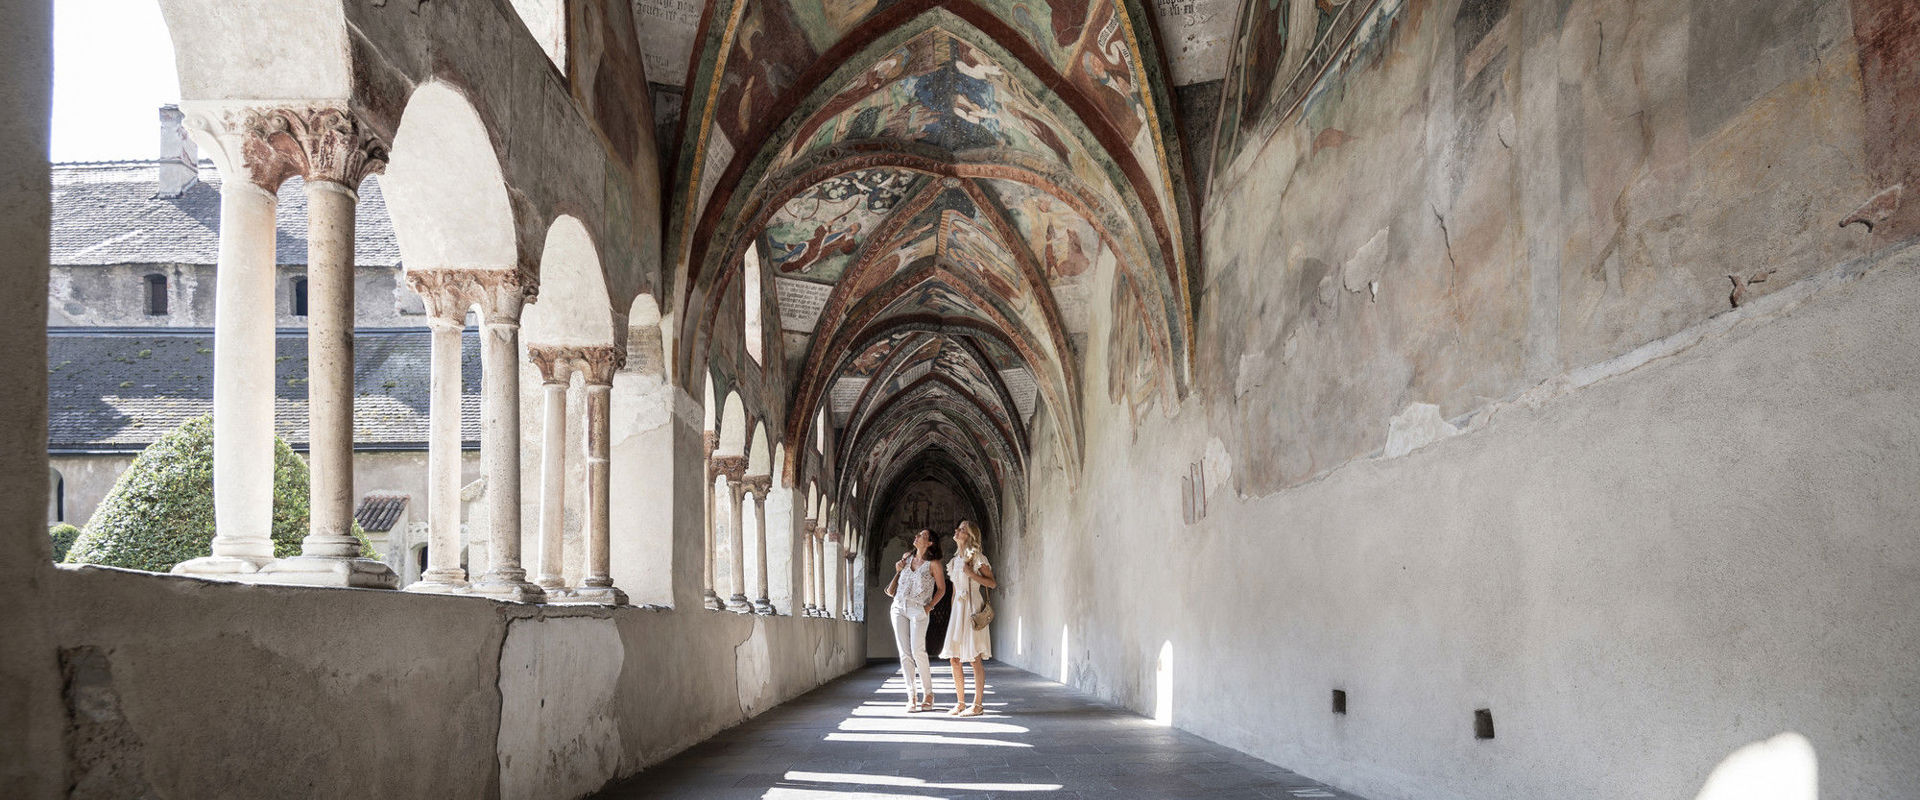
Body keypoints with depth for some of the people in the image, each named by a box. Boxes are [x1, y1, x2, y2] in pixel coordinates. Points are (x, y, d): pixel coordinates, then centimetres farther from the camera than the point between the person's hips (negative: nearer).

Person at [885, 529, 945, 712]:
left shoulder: (933, 563, -2)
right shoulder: (906, 556, 12)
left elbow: (941, 589, 4)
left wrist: (929, 606, -6)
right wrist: (898, 571, 7)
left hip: (918, 609, -5)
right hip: (899, 607, 5)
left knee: (917, 651, -15)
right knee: (905, 653, -1)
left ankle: (928, 694, -4)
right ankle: (911, 696, 1)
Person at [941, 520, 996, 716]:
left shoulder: (977, 558, -5)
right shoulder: (955, 560, 16)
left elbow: (992, 583, -8)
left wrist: (971, 574, -17)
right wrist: (952, 613, 17)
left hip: (973, 609, -7)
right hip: (957, 609, 7)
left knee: (975, 659, -6)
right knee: (954, 659, 5)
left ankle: (977, 705, -2)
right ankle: (960, 703, 13)